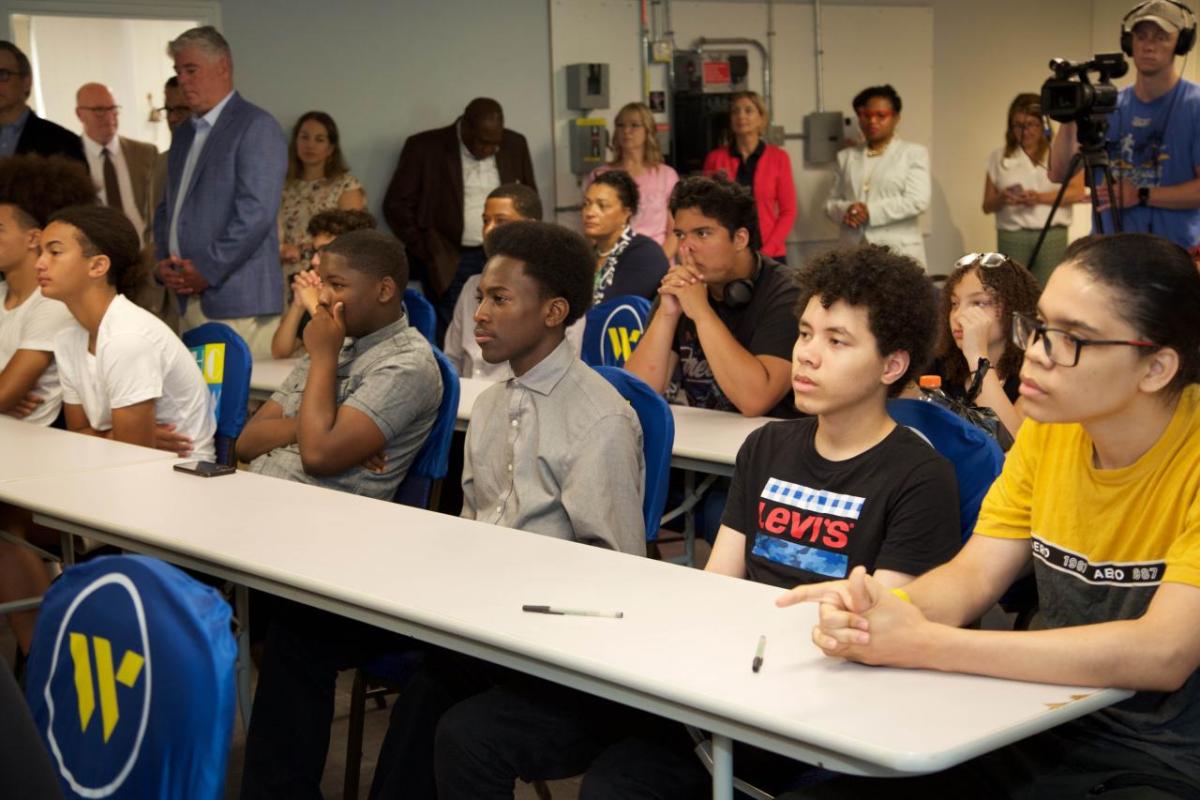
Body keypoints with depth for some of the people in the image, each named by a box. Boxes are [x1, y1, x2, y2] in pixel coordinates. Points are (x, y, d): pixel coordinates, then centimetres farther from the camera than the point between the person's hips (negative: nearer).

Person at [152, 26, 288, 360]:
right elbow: (167, 209, 25)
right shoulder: (183, 135, 21)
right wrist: (163, 262, 6)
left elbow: (255, 212, -16)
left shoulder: (256, 127, -6)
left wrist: (207, 270, -14)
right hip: (188, 301, 8)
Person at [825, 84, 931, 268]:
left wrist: (871, 211, -13)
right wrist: (845, 210, -9)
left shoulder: (914, 153, 7)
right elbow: (831, 202, 15)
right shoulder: (846, 157, 18)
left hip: (899, 254, -3)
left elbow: (918, 200, -6)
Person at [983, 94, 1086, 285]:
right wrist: (1001, 199, -13)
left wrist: (1040, 197, -15)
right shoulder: (999, 157, 12)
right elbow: (987, 206, 11)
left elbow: (1078, 192, -1)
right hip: (1011, 237, 1)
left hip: (1052, 236, -1)